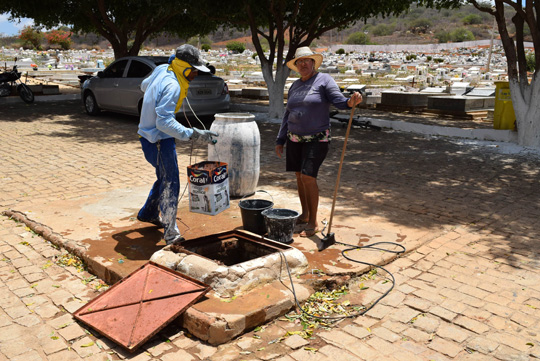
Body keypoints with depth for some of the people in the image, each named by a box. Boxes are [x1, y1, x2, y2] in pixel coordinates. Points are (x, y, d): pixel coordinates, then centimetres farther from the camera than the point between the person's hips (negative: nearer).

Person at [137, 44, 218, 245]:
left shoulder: (162, 70, 4)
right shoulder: (171, 86, -25)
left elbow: (144, 86, 24)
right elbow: (164, 122, -31)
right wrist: (192, 134, -34)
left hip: (151, 136, 10)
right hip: (159, 140, -10)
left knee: (165, 178, 23)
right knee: (170, 184, -8)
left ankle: (148, 214, 40)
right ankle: (170, 233, -4)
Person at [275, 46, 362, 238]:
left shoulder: (324, 80, -4)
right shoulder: (294, 86, 13)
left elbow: (338, 100, -17)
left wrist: (350, 102, -40)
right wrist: (280, 140, 16)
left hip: (316, 139, -6)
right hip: (294, 138, 6)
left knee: (308, 177, -14)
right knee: (299, 176, 11)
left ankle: (313, 223, -4)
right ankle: (305, 214, 27)